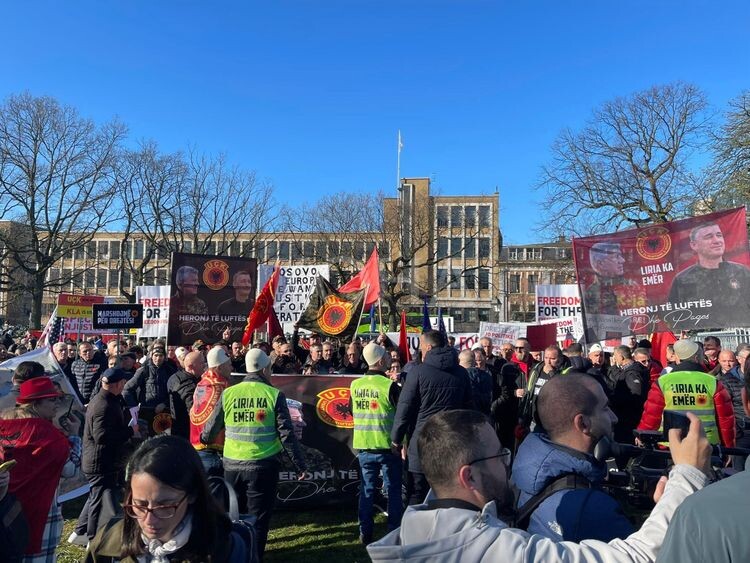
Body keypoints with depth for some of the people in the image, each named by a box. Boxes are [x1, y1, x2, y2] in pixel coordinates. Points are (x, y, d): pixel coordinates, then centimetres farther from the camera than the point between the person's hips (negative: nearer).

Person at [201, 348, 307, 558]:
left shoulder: (228, 393, -1)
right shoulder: (273, 395, -9)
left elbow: (211, 429, 9)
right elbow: (286, 433, -10)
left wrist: (202, 441, 32)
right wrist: (300, 464, -1)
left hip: (232, 464, 4)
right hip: (263, 465, -3)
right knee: (258, 518, 8)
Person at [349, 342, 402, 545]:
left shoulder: (355, 385, -1)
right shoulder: (389, 385, -16)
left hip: (363, 446, 4)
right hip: (387, 445, -4)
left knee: (367, 490, 14)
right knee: (393, 490, 9)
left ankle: (365, 533, 19)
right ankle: (394, 533, 15)